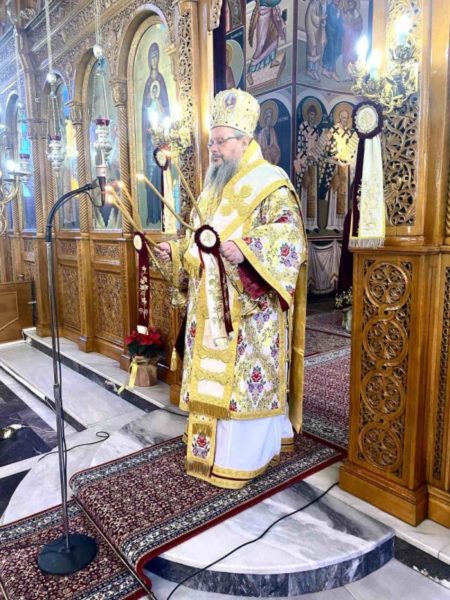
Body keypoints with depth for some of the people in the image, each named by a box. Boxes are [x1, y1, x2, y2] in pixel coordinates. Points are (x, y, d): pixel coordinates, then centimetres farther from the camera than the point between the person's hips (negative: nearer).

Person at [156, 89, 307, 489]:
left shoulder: (270, 185, -9)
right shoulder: (215, 187, 17)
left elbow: (290, 240, -21)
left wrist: (244, 250, -36)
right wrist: (176, 252, 7)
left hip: (250, 308, -8)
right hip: (214, 305, 8)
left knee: (246, 376, -1)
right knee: (215, 374, 14)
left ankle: (243, 457, 14)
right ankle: (215, 444, 31)